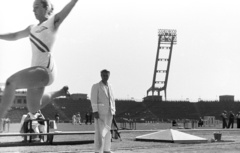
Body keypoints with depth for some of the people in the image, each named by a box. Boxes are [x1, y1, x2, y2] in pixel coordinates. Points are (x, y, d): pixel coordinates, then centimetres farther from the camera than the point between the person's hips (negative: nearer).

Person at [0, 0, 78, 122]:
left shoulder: (53, 22, 3)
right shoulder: (32, 28, 21)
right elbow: (14, 36, 33)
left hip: (45, 70, -9)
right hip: (36, 70, 9)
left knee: (11, 81, -27)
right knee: (33, 109, 17)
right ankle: (60, 92, 35)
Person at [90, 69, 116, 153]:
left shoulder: (110, 86, 16)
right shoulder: (96, 86, -1)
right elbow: (93, 100, -8)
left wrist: (113, 111, 10)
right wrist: (95, 111, -16)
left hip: (109, 112, 6)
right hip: (100, 112, -6)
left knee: (107, 131, 10)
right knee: (100, 132, -10)